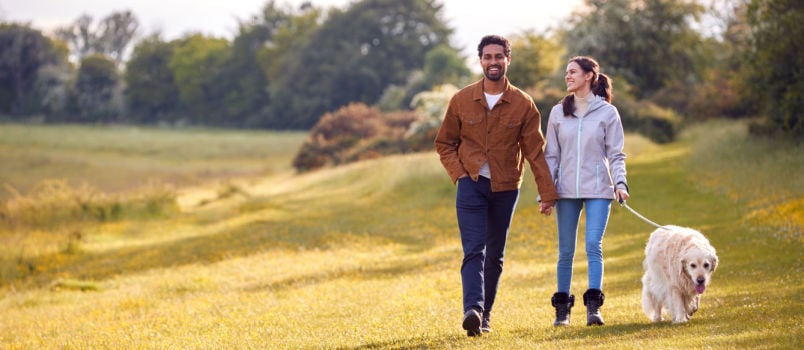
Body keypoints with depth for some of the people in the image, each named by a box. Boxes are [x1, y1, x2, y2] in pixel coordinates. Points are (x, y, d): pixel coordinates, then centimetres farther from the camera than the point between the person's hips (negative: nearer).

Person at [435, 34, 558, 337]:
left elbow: (535, 152, -1)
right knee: (474, 251, -14)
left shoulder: (523, 104, -2)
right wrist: (459, 174, -6)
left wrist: (547, 193, -4)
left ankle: (485, 314, 16)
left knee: (495, 255, 8)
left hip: (506, 188, 1)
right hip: (472, 185, -1)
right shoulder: (461, 100, 0)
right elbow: (444, 144, 9)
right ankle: (472, 309, -27)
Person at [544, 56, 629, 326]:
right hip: (566, 190, 3)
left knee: (594, 246, -13)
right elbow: (551, 155, 10)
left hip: (598, 189, -3)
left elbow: (616, 154, 1)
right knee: (566, 250, 5)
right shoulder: (558, 113, 9)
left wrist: (620, 183, -14)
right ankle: (562, 308, 11)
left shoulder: (607, 112, 1)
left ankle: (594, 306, -14)